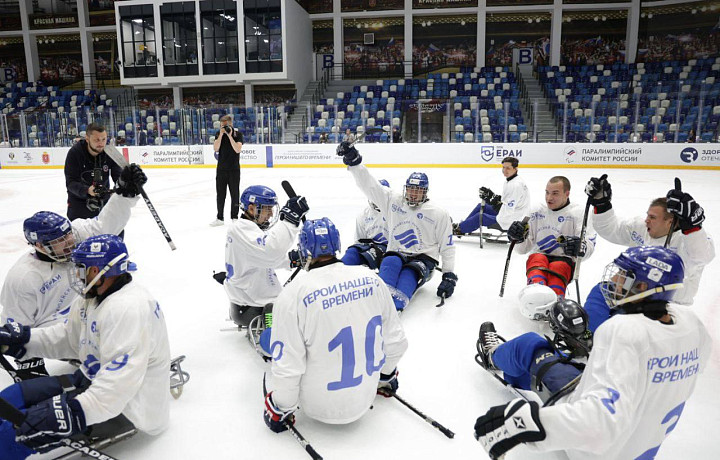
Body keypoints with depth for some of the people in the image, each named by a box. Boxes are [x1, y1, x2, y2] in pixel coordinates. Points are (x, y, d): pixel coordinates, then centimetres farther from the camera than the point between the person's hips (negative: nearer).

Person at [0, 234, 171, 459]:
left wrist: (75, 413, -38)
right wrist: (22, 338, 3)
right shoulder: (93, 297, 6)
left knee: (19, 430, -17)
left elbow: (121, 379, -34)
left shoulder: (129, 308, -29)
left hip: (127, 407, -10)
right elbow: (68, 338, 15)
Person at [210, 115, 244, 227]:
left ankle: (234, 217, 13)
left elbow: (237, 149, -17)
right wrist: (221, 134, -14)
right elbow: (216, 148, -8)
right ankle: (220, 218, 16)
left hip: (234, 169, -3)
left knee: (235, 194, 3)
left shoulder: (238, 134, -4)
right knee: (220, 194, 7)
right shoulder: (219, 134, 6)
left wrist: (230, 136, -18)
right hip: (221, 169, 3)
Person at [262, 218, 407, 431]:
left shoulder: (293, 294, -22)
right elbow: (396, 340, 0)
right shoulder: (372, 280, -10)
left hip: (318, 405, -3)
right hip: (364, 399, 4)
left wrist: (279, 409, -1)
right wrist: (386, 374, 20)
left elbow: (286, 366, -20)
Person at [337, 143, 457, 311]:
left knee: (409, 273, -35)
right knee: (390, 263, -34)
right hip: (396, 255, 2)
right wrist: (354, 161, -14)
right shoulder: (393, 201, 6)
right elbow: (369, 185, -1)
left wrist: (449, 276, -4)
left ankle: (394, 306, -60)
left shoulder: (439, 214, 1)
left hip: (423, 259, -2)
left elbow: (447, 246, 3)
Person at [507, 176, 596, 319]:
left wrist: (579, 246, -35)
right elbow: (524, 248, 11)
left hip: (564, 260, -1)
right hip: (539, 258, 1)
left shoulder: (577, 213, 1)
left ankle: (555, 303, -60)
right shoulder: (537, 212, 11)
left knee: (557, 267, -35)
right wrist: (519, 238, -13)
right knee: (537, 259, -33)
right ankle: (536, 292, -63)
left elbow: (589, 245, -11)